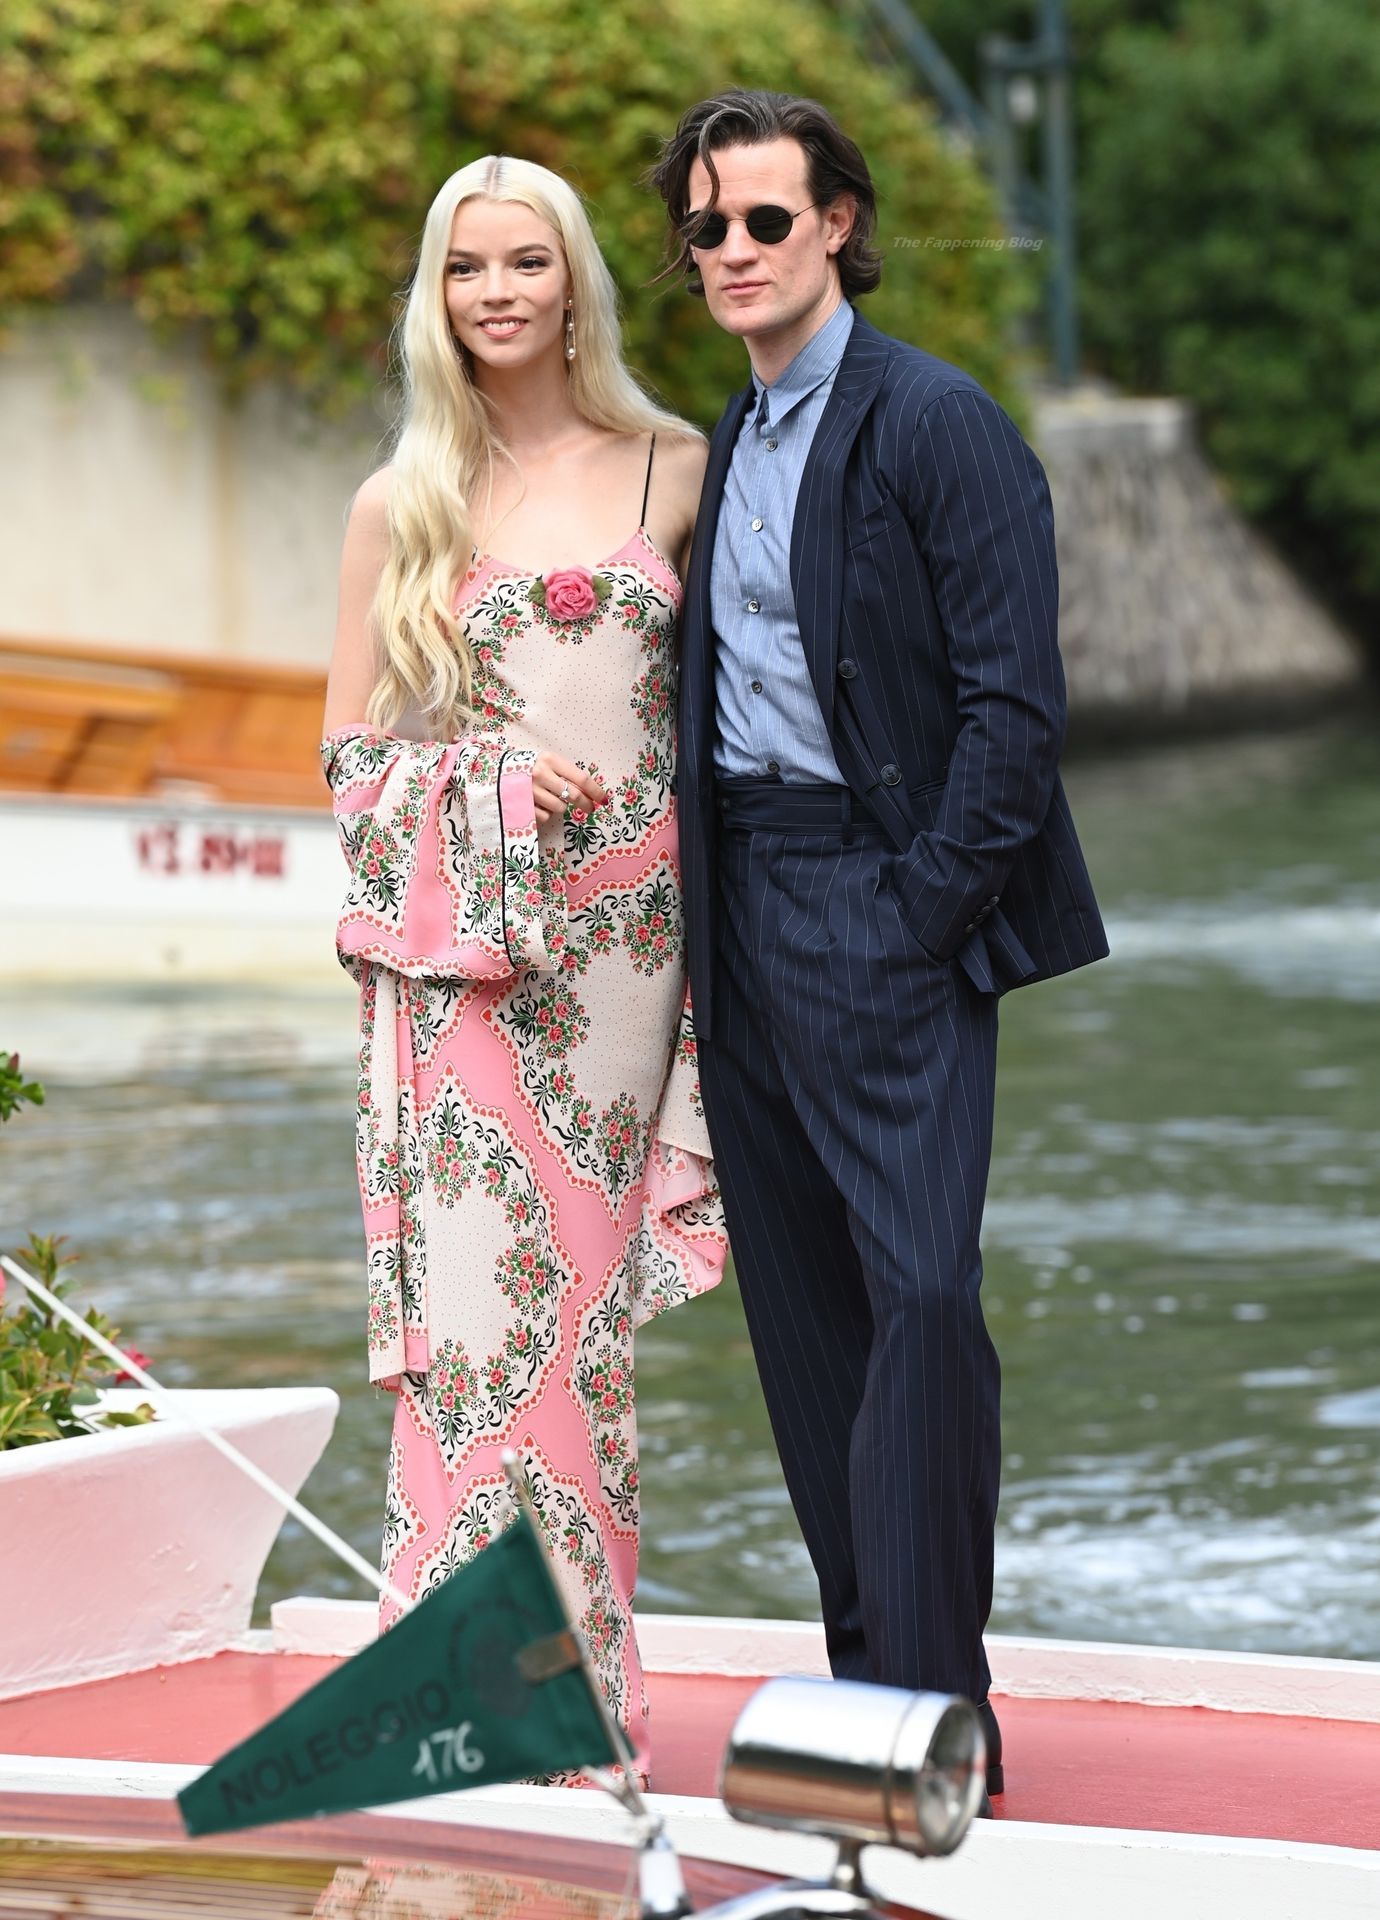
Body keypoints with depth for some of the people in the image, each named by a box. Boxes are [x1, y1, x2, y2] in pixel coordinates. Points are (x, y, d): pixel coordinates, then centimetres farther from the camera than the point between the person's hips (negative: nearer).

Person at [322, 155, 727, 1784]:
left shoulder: (675, 473, 7)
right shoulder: (398, 508, 7)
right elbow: (348, 746, 9)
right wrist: (500, 781, -9)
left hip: (619, 942, 1)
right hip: (457, 952, -1)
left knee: (582, 1301, 1)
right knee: (477, 1294, -7)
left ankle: (579, 1682, 8)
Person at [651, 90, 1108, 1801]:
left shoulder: (937, 424, -7)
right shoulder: (731, 445, 17)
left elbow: (1013, 697, -12)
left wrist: (927, 910, -15)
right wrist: (705, 921, 10)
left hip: (886, 904, -8)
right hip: (747, 907, 8)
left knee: (918, 1293, -12)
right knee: (803, 1305, 8)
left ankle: (936, 1707, -8)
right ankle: (862, 1676, 15)